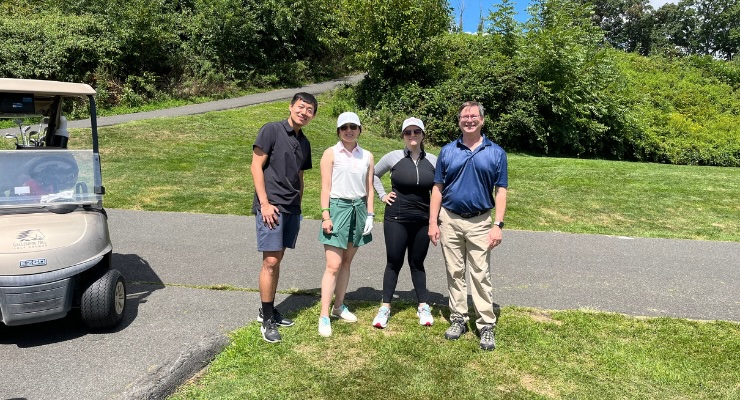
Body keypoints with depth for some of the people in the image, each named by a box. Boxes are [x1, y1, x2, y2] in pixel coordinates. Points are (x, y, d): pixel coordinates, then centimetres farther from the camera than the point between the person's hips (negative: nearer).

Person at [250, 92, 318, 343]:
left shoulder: (304, 143, 15)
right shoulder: (271, 130, -4)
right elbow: (256, 166, -8)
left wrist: (297, 205, 14)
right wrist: (265, 203, -14)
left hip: (292, 209, 7)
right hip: (271, 207, -6)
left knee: (277, 260, 12)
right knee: (270, 261, -6)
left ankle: (268, 311, 24)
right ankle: (267, 320, 5)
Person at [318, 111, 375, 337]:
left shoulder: (367, 156, 9)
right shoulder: (331, 154, -2)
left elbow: (369, 188, 11)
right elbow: (325, 187, -6)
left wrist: (370, 214, 5)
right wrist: (325, 215, -12)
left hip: (359, 209, 5)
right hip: (338, 207, -4)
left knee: (347, 262, 12)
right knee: (333, 265, -8)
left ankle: (339, 306, 26)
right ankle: (324, 316, -2)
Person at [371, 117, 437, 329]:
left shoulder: (433, 160, 1)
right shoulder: (394, 157, -2)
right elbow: (374, 173, 13)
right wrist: (382, 195, 4)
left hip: (423, 220, 2)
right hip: (396, 218, -1)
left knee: (417, 263, 11)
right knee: (394, 262, 4)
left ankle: (423, 306, 21)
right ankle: (385, 307, 14)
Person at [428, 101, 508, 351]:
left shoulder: (496, 153, 1)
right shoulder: (447, 151, 5)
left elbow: (501, 191, 1)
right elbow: (438, 188, 6)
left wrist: (498, 225, -8)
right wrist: (433, 222, 0)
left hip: (480, 223, -2)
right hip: (450, 220, 2)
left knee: (480, 275, 0)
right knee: (455, 273, 9)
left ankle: (487, 326, 9)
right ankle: (458, 319, 21)